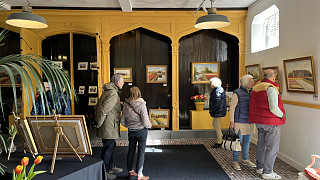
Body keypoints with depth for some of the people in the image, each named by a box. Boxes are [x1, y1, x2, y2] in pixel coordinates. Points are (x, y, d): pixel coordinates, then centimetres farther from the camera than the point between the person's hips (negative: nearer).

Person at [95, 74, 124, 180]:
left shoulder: (108, 92, 14)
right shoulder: (113, 94, -20)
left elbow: (100, 106, 18)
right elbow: (104, 110, -24)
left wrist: (98, 121, 19)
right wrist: (99, 123, -15)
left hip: (110, 127, 10)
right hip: (109, 127, -10)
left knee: (111, 147, 21)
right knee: (108, 149, 0)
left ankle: (110, 167, 35)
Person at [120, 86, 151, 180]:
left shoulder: (126, 105, -2)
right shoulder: (141, 105, -18)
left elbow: (122, 121, 4)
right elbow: (145, 121, -19)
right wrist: (149, 125, 2)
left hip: (131, 131, 5)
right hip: (141, 131, -5)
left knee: (131, 151, 16)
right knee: (141, 152, 3)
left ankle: (130, 171, 29)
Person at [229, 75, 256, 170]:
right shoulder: (237, 93, -11)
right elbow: (232, 108, -11)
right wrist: (232, 121, -14)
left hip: (250, 121, 7)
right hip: (240, 122, -6)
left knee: (247, 140, 14)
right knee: (238, 141, -1)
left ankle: (246, 160, 28)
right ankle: (235, 162, 11)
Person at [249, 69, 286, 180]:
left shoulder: (256, 88, 10)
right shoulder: (271, 88, -17)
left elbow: (254, 105, 15)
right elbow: (273, 108, -23)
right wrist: (282, 115, -7)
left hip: (259, 122, 8)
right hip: (271, 122, -8)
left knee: (261, 144, 17)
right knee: (272, 147, 0)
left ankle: (260, 167, 28)